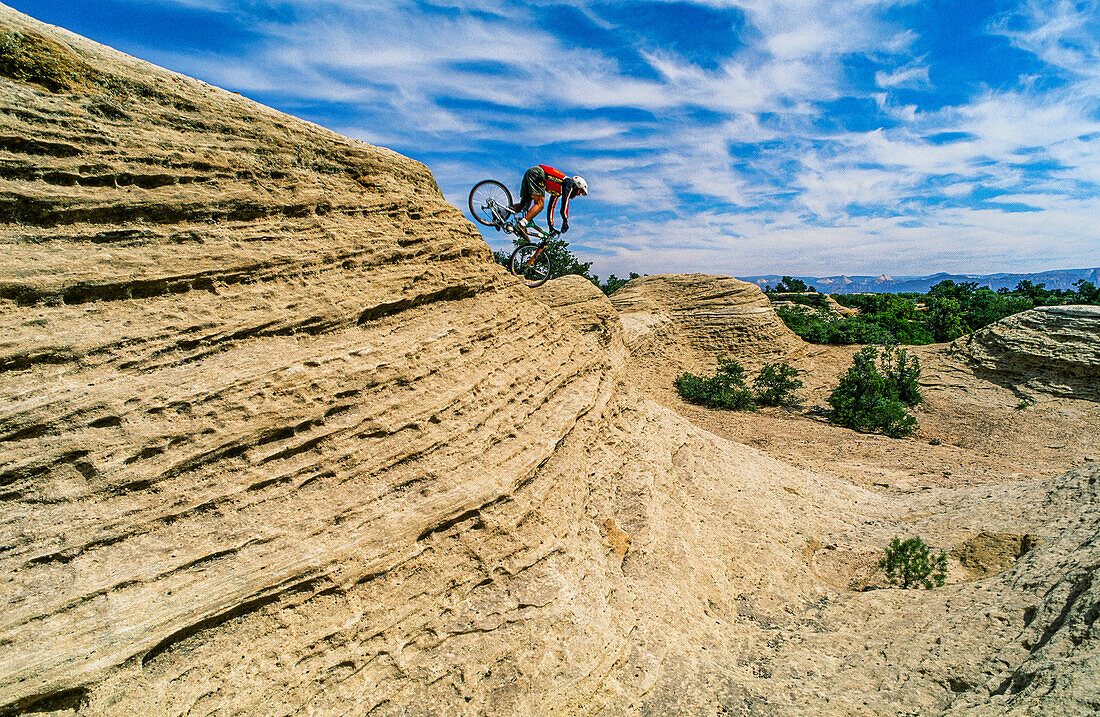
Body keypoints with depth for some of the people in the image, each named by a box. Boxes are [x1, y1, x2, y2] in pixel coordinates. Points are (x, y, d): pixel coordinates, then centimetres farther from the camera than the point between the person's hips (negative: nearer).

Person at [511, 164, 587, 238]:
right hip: (536, 173, -9)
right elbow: (565, 201, -9)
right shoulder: (569, 183, 4)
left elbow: (551, 206, 31)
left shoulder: (558, 190, 29)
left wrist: (551, 226, 28)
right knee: (540, 204, -17)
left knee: (525, 205, 9)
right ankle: (521, 225, -32)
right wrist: (565, 221, -5)